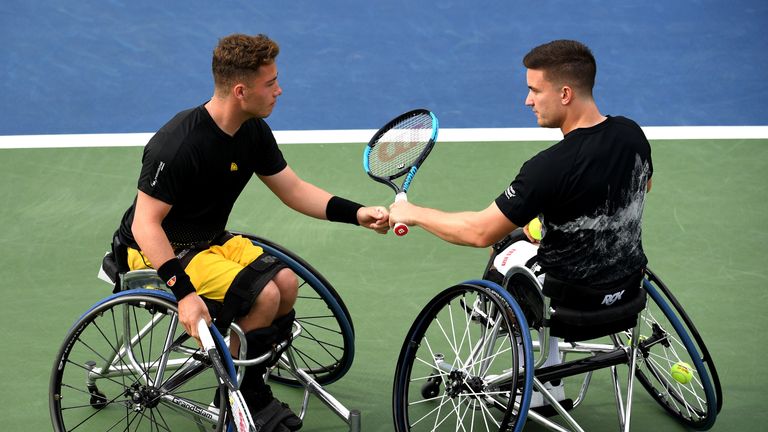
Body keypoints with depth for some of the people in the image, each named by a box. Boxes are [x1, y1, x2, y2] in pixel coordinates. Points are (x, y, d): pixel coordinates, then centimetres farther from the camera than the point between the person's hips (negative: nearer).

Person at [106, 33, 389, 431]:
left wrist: (356, 213, -7)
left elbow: (293, 189, 6)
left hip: (210, 241, 8)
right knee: (263, 295, -23)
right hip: (159, 252, -8)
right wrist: (184, 292, -36)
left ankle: (251, 388, 8)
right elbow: (145, 225, -28)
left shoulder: (253, 132, -3)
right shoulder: (178, 145, -28)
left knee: (286, 282, -9)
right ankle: (237, 400, -2)